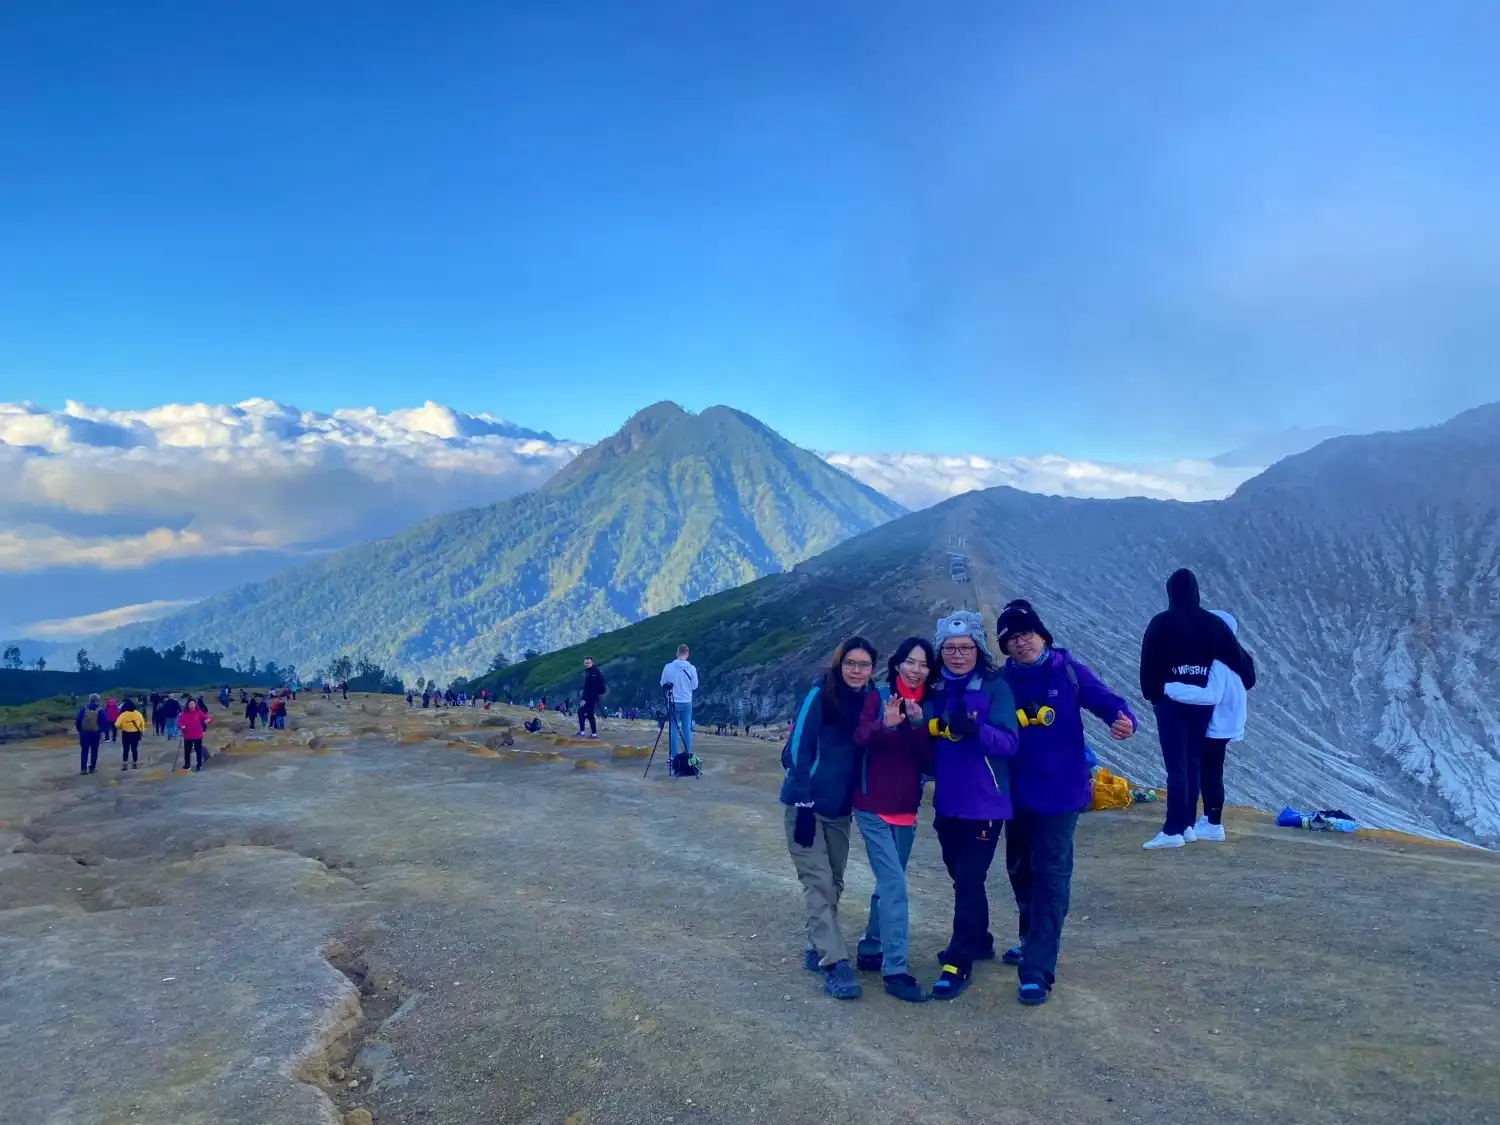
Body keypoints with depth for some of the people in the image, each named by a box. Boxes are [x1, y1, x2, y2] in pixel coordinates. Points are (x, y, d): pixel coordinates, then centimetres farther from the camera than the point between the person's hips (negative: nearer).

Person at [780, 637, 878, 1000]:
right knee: (818, 883, -7)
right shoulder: (820, 696, -13)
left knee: (833, 883, 13)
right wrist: (804, 803, -19)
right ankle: (835, 964, -6)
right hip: (808, 804, -6)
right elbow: (797, 749, -15)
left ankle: (817, 950, 28)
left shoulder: (869, 702, 3)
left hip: (840, 808, 6)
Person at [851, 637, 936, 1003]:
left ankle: (870, 950, 32)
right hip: (873, 807, -5)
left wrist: (918, 724, -19)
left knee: (888, 883, 16)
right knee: (895, 885, -12)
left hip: (906, 810, 5)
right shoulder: (878, 697, -7)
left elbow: (930, 763, -4)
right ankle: (895, 970, -9)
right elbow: (860, 737, -24)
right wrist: (885, 725, -43)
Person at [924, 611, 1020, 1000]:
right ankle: (978, 941, 37)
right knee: (962, 877, 18)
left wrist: (975, 729, -35)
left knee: (968, 881, -4)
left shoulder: (995, 686, -10)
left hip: (985, 803, -6)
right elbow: (926, 741, 12)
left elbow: (1009, 743, -18)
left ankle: (959, 962, 6)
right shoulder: (935, 688, 5)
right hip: (947, 802, 6)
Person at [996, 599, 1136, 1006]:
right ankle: (1032, 940, 42)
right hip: (1018, 794, 4)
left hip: (1060, 793, -4)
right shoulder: (1003, 680, -1)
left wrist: (1124, 719, -34)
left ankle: (1037, 970, -2)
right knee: (1020, 870, 19)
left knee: (1050, 877, -5)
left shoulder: (1068, 671, -8)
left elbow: (1106, 699, -14)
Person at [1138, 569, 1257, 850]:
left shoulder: (1161, 623, -7)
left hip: (1171, 701, -4)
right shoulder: (1213, 623, 4)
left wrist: (1151, 694, 8)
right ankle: (1187, 826, 16)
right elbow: (1237, 655, 10)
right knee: (1193, 763, 13)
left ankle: (1173, 830, -11)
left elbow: (1149, 664, -6)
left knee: (1176, 766, -7)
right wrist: (1248, 679, 29)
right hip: (1203, 701, 4)